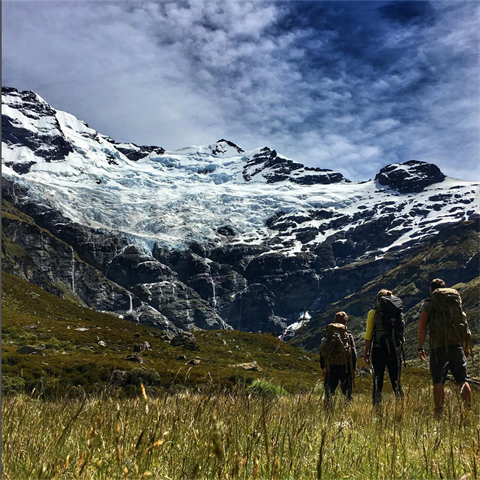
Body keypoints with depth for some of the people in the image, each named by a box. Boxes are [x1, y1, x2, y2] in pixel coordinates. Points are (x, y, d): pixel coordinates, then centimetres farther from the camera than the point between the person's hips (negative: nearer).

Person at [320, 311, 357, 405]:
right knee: (347, 392, 6)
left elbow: (322, 352, 8)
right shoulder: (349, 335, -1)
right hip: (345, 366, -2)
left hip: (331, 367, 2)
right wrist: (353, 369, 4)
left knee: (329, 391, 6)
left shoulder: (327, 336, 6)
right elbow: (353, 353, -2)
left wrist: (322, 367, 16)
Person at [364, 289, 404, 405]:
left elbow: (368, 333, -2)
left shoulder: (373, 312, 1)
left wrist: (366, 352, 3)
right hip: (395, 350, 3)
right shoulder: (398, 312, 10)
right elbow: (401, 331, 11)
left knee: (377, 381, 1)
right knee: (396, 381, 10)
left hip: (379, 349, -3)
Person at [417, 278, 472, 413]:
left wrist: (420, 348, 2)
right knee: (462, 380, 9)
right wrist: (467, 347, 22)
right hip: (457, 346, 4)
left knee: (438, 382, -3)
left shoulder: (428, 304, 5)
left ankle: (439, 411, -9)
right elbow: (465, 324, 16)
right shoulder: (457, 301, 18)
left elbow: (422, 327, -4)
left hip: (439, 347, -3)